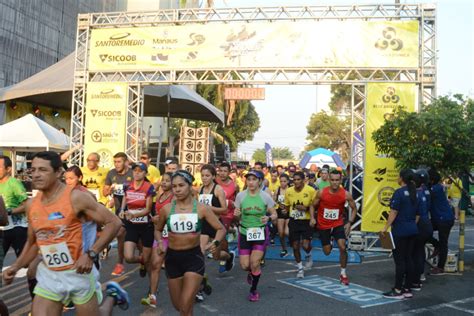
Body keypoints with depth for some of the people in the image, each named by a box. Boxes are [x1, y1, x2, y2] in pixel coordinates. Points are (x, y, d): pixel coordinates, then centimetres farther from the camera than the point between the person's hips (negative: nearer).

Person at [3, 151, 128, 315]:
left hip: (77, 272, -5)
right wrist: (15, 267, 2)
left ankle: (112, 296, 39)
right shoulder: (31, 204, 1)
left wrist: (91, 254, -22)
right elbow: (32, 242, 16)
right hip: (48, 275, 5)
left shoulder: (76, 197, -17)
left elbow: (114, 223, -16)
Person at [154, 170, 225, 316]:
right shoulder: (167, 209, -4)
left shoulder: (201, 208, -9)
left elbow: (221, 229, -3)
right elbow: (158, 230, 13)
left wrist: (215, 243, -24)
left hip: (194, 257, -2)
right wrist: (160, 242, -8)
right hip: (172, 257, 3)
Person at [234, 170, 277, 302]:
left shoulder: (265, 196, -9)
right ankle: (253, 272, 40)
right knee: (245, 265, 1)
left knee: (255, 263, -9)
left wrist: (268, 218, -24)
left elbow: (274, 214, -2)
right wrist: (236, 214, -21)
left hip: (261, 233, -1)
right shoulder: (240, 195, -6)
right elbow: (237, 215, 4)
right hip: (245, 233, 2)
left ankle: (253, 290, 17)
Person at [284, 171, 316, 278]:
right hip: (293, 221, 3)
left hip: (306, 221, -3)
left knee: (306, 245, -12)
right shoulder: (288, 191, -3)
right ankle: (300, 268, 27)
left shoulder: (311, 190, -12)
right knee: (295, 246, 7)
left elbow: (313, 205, -3)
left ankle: (308, 255, 25)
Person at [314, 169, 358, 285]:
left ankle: (343, 274, 4)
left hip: (338, 224, 0)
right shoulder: (321, 193, -15)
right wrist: (313, 218, -8)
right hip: (323, 225, 0)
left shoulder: (346, 194, -14)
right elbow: (313, 206, 0)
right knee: (327, 252, 8)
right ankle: (329, 243, 48)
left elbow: (354, 209, 0)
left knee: (342, 247, -16)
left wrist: (349, 222, -8)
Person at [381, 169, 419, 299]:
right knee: (409, 259, 11)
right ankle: (407, 289, 16)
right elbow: (417, 214, 15)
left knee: (399, 260, -3)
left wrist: (385, 227, -13)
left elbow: (393, 212, -17)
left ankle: (397, 290, 2)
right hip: (413, 230, 8)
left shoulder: (399, 192, -13)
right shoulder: (414, 193, 10)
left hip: (400, 231, -8)